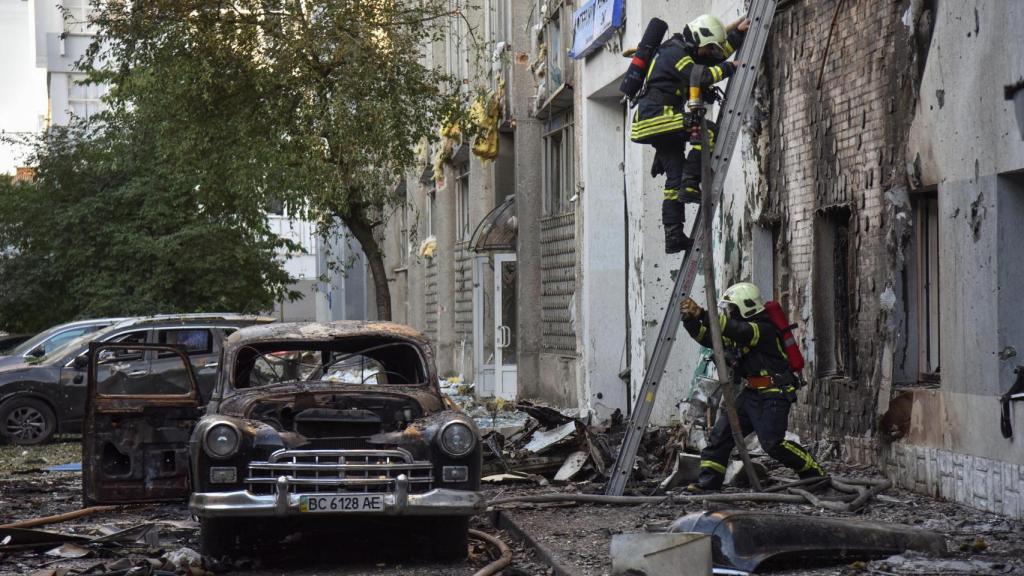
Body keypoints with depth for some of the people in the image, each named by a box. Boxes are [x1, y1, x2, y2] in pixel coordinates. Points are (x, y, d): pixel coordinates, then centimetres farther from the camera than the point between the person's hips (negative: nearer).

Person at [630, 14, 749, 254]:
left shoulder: (684, 52, 22)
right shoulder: (675, 53, -9)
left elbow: (718, 55, 28)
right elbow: (701, 76, -20)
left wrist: (738, 32, 21)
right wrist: (730, 68, -10)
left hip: (658, 124, 10)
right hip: (657, 116, -10)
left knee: (675, 179, 5)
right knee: (708, 131, -20)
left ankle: (674, 237, 1)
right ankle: (690, 186, -21)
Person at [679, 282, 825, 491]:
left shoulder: (764, 329, -16)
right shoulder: (737, 331, 12)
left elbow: (735, 330, -32)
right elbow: (708, 337, 8)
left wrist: (702, 314, -36)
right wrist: (690, 320, -10)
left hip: (773, 394, -9)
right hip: (751, 393, 9)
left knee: (772, 442, -16)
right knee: (722, 432, 0)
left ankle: (814, 472, -2)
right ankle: (708, 480, 1)